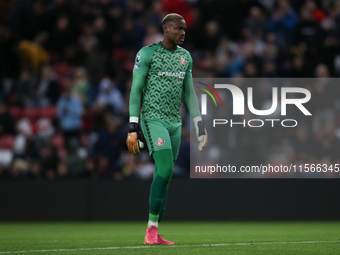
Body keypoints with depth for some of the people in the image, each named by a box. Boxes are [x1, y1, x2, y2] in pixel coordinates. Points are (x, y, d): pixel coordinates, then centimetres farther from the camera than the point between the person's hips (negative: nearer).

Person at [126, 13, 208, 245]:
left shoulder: (185, 56, 12)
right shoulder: (147, 54, -7)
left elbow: (189, 93, 17)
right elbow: (136, 91, -8)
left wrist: (199, 124, 11)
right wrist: (133, 129, -12)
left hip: (174, 122, 6)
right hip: (153, 119, -6)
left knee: (164, 175, 5)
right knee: (165, 168, -20)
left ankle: (154, 235, 8)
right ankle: (151, 230, -15)